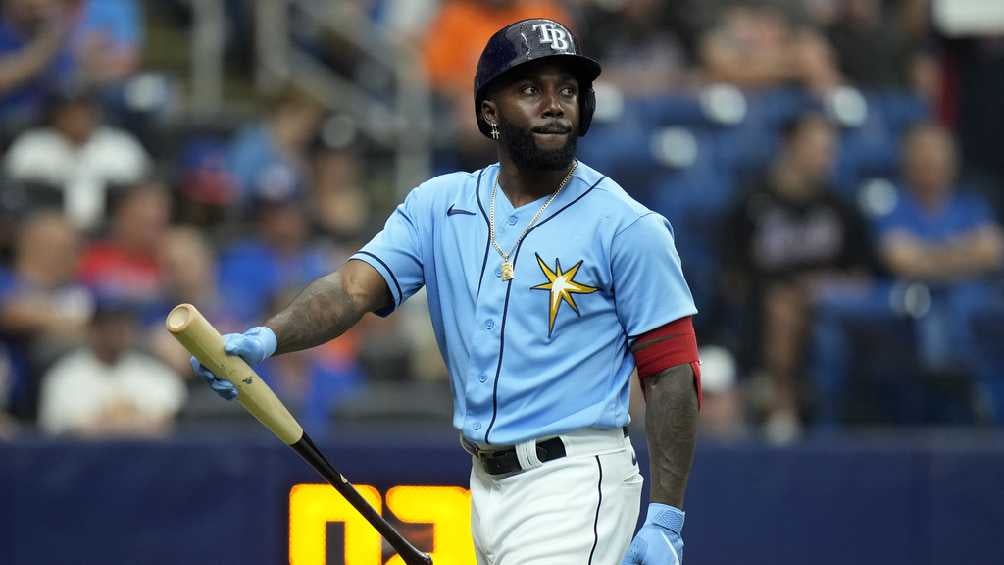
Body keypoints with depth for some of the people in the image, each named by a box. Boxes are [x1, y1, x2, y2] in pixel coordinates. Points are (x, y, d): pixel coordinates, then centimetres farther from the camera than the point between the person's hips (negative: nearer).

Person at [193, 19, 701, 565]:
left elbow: (672, 373, -6)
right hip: (487, 485, 5)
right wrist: (265, 339, -27)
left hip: (576, 485, -5)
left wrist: (664, 521, -14)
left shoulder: (628, 227, -5)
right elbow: (355, 286, -6)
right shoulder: (439, 206, 8)